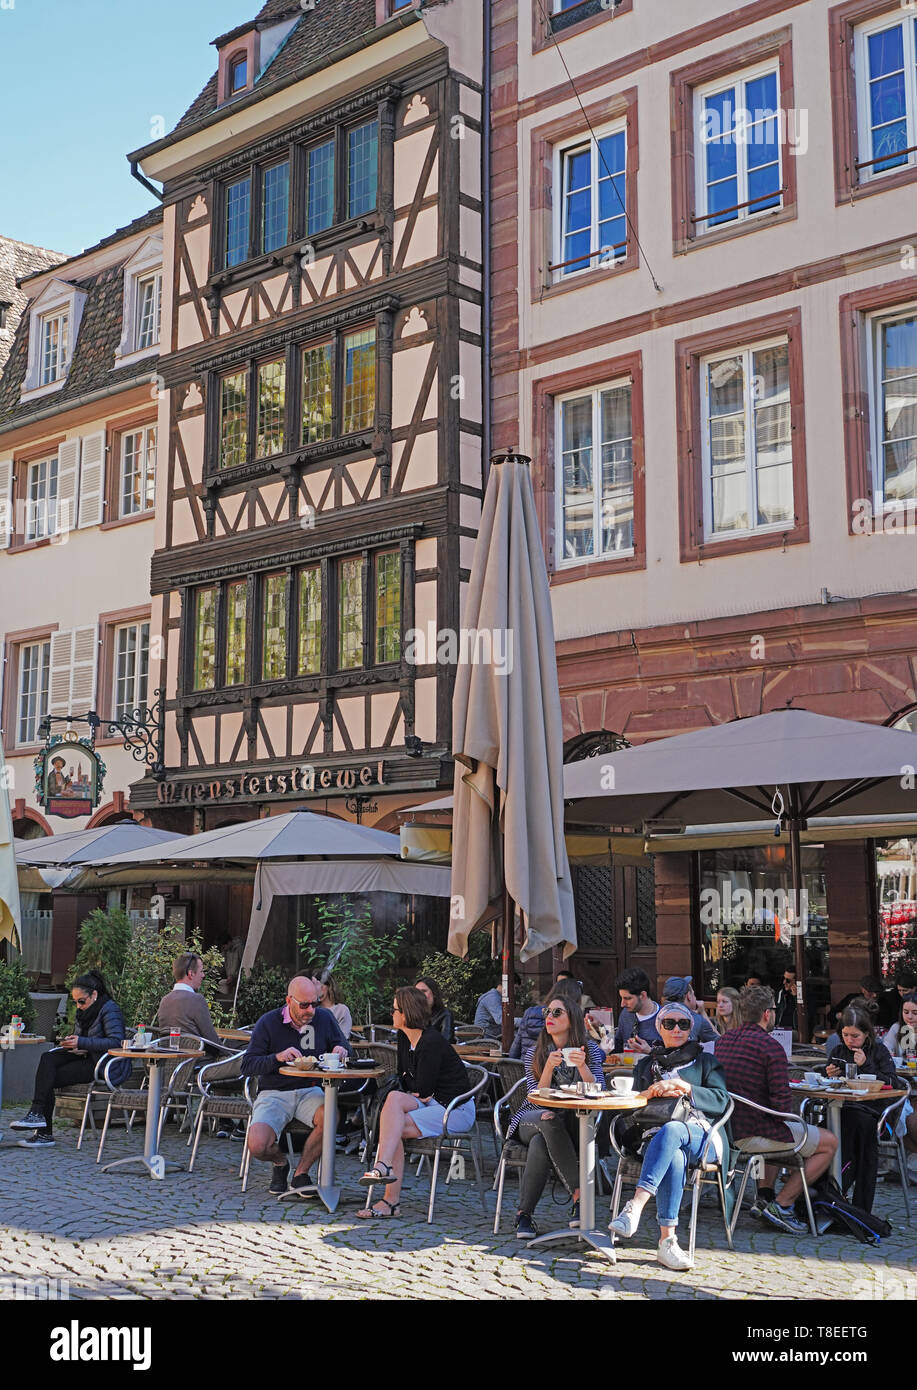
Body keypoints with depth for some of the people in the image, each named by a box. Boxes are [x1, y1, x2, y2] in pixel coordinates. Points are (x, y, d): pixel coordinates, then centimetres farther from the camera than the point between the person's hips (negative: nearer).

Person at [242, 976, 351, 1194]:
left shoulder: (324, 1018, 3)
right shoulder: (268, 1023, -5)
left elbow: (344, 1046, 16)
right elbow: (247, 1066, -7)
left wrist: (341, 1051, -9)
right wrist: (278, 1057, -24)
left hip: (309, 1092, 2)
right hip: (273, 1094, -2)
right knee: (257, 1147, -27)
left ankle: (300, 1174, -9)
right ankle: (280, 1163, 13)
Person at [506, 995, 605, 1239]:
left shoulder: (590, 1050, 5)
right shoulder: (534, 1053, 6)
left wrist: (582, 1066, -22)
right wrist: (549, 1068, -20)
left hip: (572, 1126, 0)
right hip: (530, 1121, 0)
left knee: (540, 1143, -36)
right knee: (548, 1120, -37)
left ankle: (524, 1214, -28)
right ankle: (579, 1192, -34)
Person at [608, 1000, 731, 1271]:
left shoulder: (705, 1062, 25)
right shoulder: (646, 1064, 31)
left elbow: (721, 1101, 8)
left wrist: (686, 1088, -6)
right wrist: (653, 1092, -2)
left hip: (699, 1134, -1)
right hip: (654, 1133, 1)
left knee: (671, 1130, -40)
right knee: (674, 1159, -39)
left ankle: (635, 1206, -54)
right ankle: (667, 1240, -47)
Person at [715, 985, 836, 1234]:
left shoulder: (723, 1040, 7)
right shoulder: (770, 1046, -17)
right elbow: (781, 1103, -21)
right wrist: (788, 1118, 2)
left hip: (725, 1129, 8)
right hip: (755, 1133, -8)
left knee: (783, 1130, 38)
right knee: (830, 1143, 9)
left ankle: (764, 1196, 26)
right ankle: (782, 1205, 4)